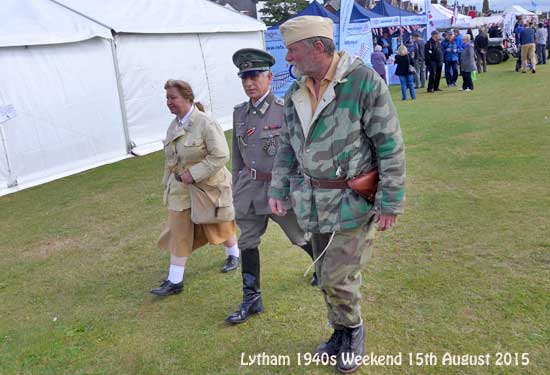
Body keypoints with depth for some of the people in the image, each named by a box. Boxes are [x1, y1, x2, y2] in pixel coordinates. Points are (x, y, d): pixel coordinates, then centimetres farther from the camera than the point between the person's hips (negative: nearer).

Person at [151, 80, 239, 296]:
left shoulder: (205, 123, -19)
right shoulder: (173, 126, 4)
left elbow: (221, 156, -23)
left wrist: (194, 173, -25)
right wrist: (168, 184, 17)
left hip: (207, 188, -6)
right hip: (181, 190, 6)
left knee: (218, 227, 14)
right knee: (178, 233, 4)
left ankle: (234, 254, 43)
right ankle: (174, 281, 12)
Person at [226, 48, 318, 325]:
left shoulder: (284, 110, -13)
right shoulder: (240, 113, 5)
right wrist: (236, 190, 16)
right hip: (250, 188, 5)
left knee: (302, 236, 13)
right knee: (247, 242, 8)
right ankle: (251, 299, 23)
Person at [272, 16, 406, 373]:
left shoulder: (365, 82, -14)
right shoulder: (295, 93, 6)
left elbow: (391, 146, -13)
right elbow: (287, 147, 15)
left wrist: (391, 201, -13)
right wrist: (279, 189, 8)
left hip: (354, 200, -6)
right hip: (314, 201, 6)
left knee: (337, 276, -2)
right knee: (327, 274, 16)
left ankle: (353, 331, 28)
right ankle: (342, 332, 39)